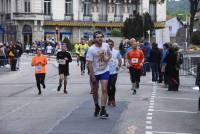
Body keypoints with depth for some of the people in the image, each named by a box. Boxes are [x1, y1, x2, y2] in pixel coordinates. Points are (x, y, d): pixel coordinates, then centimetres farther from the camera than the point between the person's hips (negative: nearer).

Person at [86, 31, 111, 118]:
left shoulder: (106, 45, -4)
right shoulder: (91, 49, -15)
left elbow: (109, 54, 14)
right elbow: (89, 63, -14)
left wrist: (108, 58, -10)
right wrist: (92, 75, -16)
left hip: (104, 71, 1)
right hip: (95, 72, -1)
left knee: (104, 90, -10)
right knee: (95, 91, 13)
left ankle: (103, 110, -9)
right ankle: (97, 107, 35)